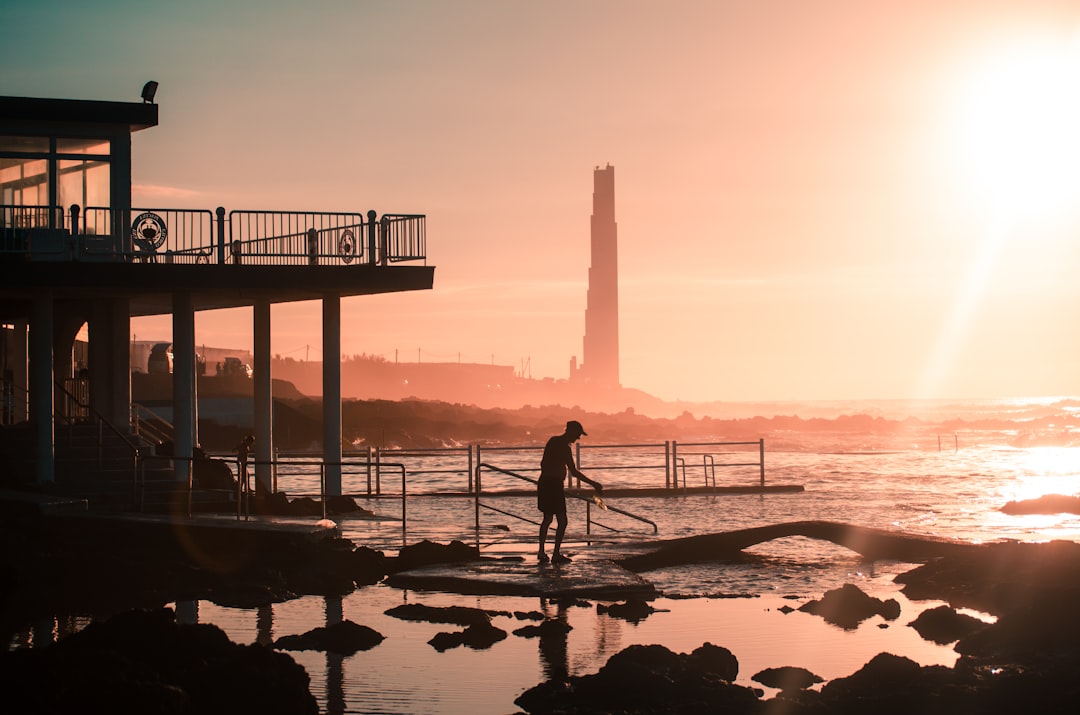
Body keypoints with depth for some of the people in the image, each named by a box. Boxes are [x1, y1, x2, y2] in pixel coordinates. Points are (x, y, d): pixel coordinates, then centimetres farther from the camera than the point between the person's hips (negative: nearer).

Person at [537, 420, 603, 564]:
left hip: (544, 482, 9)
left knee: (547, 519, 18)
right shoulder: (564, 447, -16)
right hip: (554, 485, -9)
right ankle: (556, 554, -7)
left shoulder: (553, 441, 11)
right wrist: (593, 484, -16)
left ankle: (541, 552, 19)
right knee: (562, 521, -4)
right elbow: (573, 471, -20)